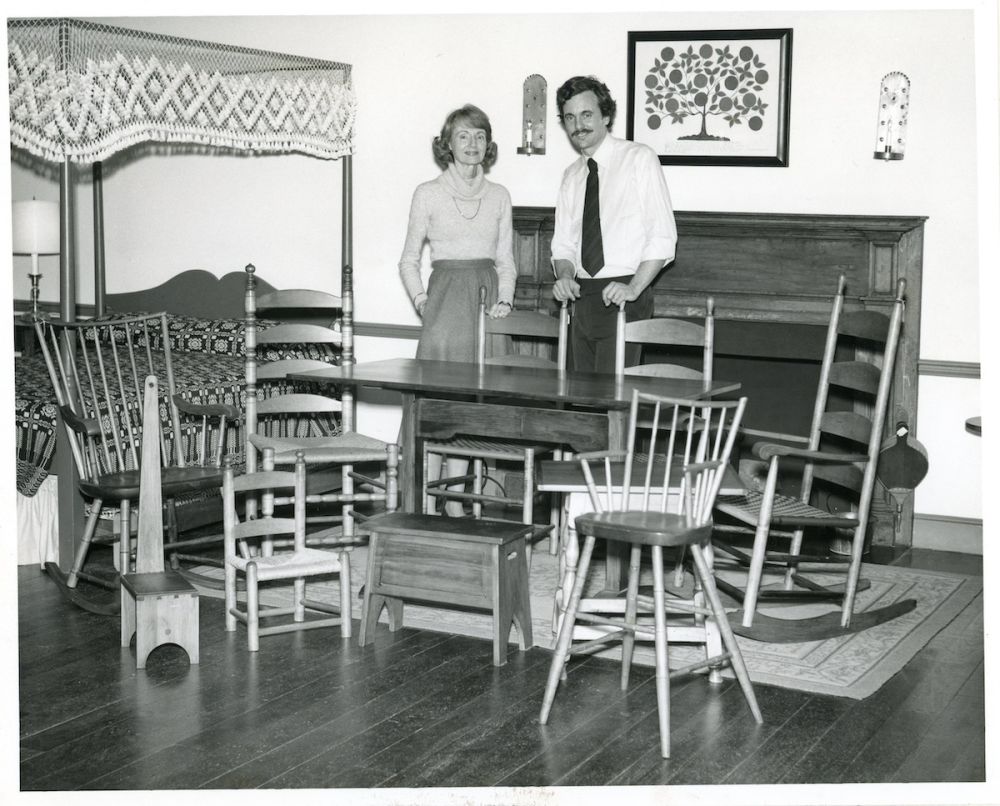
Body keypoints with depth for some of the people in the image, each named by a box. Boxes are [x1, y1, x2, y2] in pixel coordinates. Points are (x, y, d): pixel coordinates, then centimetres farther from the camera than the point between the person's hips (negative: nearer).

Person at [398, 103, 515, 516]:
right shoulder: (428, 193, 5)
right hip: (445, 296, -3)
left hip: (486, 298, 3)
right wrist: (420, 300, -3)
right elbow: (409, 260, 10)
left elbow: (506, 261, 16)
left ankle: (455, 499, 9)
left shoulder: (499, 196, 12)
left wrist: (504, 300, 1)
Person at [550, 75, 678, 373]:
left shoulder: (639, 159, -2)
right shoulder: (571, 176, 15)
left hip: (622, 298, -6)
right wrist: (565, 276, -4)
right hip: (582, 298, 6)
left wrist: (633, 288, -18)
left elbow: (662, 236, -8)